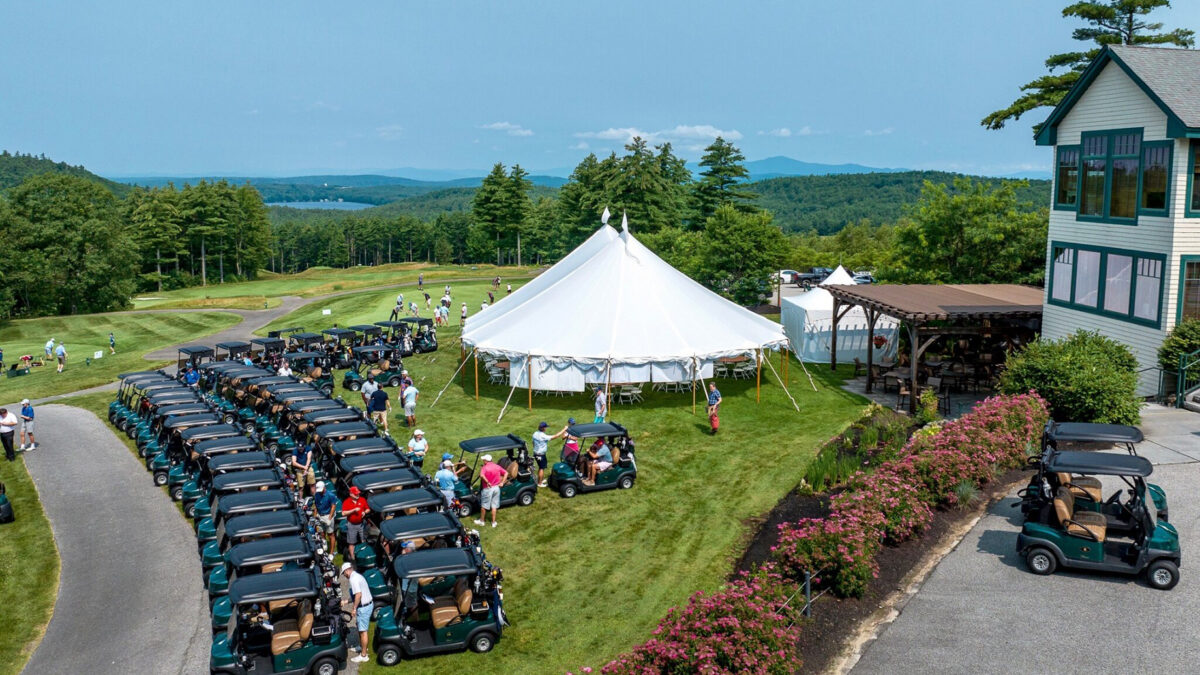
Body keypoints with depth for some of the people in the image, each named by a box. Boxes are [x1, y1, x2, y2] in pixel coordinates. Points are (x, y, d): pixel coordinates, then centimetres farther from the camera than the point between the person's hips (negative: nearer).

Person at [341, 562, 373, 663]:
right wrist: (346, 602, 23)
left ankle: (363, 655, 7)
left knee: (363, 631, -1)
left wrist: (354, 608, -19)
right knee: (359, 627, 27)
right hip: (368, 604, 10)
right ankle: (361, 647, 45)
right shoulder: (357, 575, 13)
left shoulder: (353, 579, -19)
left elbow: (358, 594, -28)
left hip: (363, 607, -10)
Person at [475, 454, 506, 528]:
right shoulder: (497, 466, 2)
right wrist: (502, 483, 2)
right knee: (494, 506, 13)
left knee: (483, 506, 12)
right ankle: (493, 522, 16)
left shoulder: (485, 467, -13)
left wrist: (487, 482, -22)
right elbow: (506, 473, 4)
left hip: (488, 488, -5)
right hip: (496, 488, 5)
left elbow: (481, 475, -32)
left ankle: (481, 521, 24)